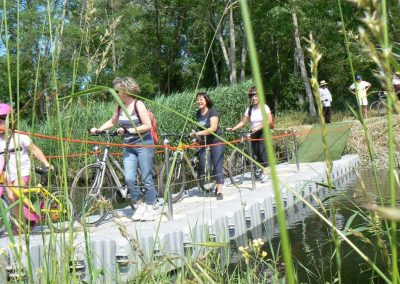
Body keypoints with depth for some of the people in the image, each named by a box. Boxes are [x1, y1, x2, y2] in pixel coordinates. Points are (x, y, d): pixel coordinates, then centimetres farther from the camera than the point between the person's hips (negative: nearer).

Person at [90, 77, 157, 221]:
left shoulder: (138, 104, -11)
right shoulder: (119, 106, 6)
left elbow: (147, 125, -16)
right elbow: (112, 122, 19)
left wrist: (129, 130, -20)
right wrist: (98, 129, 5)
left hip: (144, 145, -5)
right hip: (129, 147, 5)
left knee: (146, 178, -1)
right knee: (129, 178, -5)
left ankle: (150, 209, 12)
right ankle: (140, 205, 13)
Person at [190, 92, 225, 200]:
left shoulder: (212, 112, -10)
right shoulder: (198, 113, 9)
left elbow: (213, 128, -20)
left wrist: (199, 133, -27)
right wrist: (195, 133, -1)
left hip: (216, 142, -6)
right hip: (204, 143, 6)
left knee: (217, 166, -6)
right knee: (203, 167, -3)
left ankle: (219, 191, -2)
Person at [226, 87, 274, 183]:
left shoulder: (264, 107, -5)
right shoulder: (249, 109, 5)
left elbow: (269, 121, -14)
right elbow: (243, 122, 3)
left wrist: (258, 127, -26)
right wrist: (232, 128, -10)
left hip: (263, 132, -4)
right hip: (253, 133, 4)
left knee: (262, 150, -16)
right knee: (256, 152, 0)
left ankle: (265, 173, -13)